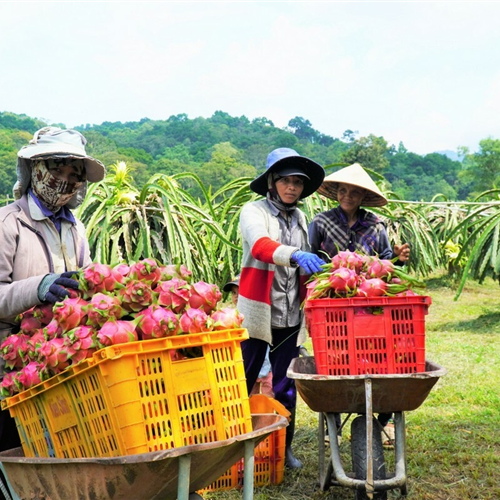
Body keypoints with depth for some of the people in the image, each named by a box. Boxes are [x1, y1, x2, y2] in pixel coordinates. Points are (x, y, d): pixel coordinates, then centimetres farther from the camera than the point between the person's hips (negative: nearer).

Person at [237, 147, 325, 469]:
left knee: (287, 386, 12)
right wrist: (294, 254, -44)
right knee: (243, 382, 1)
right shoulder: (254, 211, -5)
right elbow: (259, 245, -27)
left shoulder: (300, 218, 13)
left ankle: (284, 447, 26)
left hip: (292, 317, 5)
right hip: (258, 313, -5)